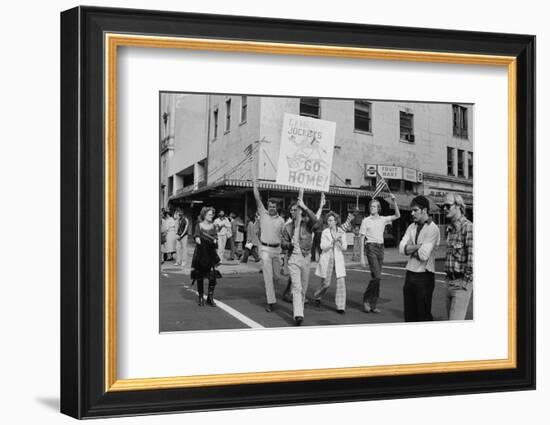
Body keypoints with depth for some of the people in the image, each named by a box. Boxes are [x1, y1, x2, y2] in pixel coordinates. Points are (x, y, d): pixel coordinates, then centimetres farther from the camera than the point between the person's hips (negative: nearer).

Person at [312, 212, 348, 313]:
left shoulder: (341, 232, 4)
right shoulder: (325, 232, 0)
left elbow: (344, 248, 1)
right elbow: (323, 247, -10)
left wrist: (340, 241, -18)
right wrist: (333, 240, -22)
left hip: (338, 260, 1)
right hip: (327, 259, -1)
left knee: (341, 281, -11)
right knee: (326, 283, 2)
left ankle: (340, 306, -5)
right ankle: (317, 296, 34)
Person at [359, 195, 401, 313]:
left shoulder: (383, 219, 9)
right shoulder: (366, 221, -2)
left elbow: (397, 215, 3)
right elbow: (361, 239, -3)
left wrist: (394, 201, -7)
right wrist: (362, 257, -9)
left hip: (380, 248, 5)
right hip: (371, 247, -5)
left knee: (376, 277, 5)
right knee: (377, 276, -16)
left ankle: (373, 305, 11)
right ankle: (366, 299, -1)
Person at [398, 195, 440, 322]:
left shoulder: (432, 229, -11)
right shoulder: (411, 227, 10)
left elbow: (423, 255, -19)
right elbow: (402, 248, -2)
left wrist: (410, 249, -3)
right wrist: (417, 247, -14)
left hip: (424, 275, -7)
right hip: (410, 274, 7)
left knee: (423, 314, 0)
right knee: (409, 313, 11)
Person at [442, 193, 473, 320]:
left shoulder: (468, 227, -14)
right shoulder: (450, 229, 13)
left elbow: (472, 257, -19)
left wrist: (466, 282, -17)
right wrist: (448, 279, 14)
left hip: (462, 282, -9)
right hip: (449, 281, 9)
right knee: (451, 319, 12)